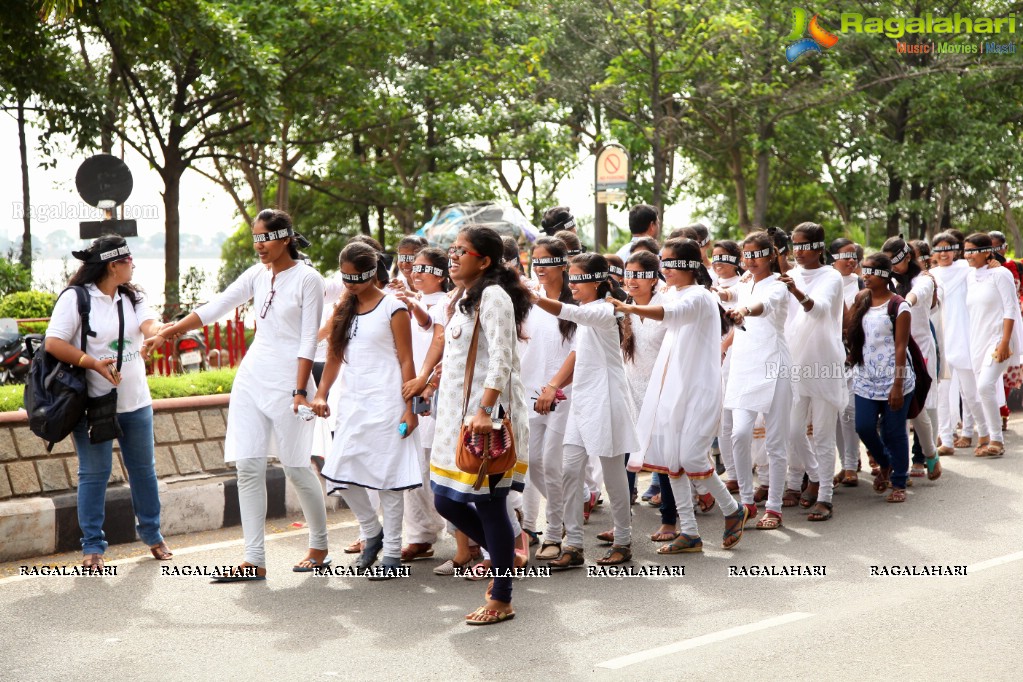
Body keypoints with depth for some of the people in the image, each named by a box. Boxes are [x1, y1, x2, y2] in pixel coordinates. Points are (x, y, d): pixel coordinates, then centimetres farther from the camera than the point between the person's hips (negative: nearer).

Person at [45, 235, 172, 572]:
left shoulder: (132, 297, 8)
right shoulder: (75, 298, -9)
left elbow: (150, 324, -10)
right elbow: (53, 343, -14)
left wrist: (156, 332, -35)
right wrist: (94, 363, -24)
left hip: (135, 401, 6)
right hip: (94, 403, -5)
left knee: (143, 468, 14)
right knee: (94, 473, -1)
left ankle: (152, 534, 29)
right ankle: (92, 547, 9)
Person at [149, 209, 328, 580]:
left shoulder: (307, 279, -7)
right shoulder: (257, 275, 10)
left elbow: (309, 341, -10)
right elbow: (214, 308, 12)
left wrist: (301, 391, -15)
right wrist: (166, 333, 8)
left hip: (288, 379, -6)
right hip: (252, 375, 6)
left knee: (296, 467, 1)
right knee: (248, 467, -1)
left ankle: (319, 547, 22)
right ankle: (254, 561, 2)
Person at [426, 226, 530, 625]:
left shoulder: (493, 295, -11)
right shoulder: (464, 300, 19)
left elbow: (501, 359, -21)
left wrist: (484, 411, -28)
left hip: (487, 414, -9)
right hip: (457, 412, 9)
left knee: (489, 503, -3)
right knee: (446, 500, 10)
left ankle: (501, 600, 9)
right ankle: (505, 557, 30)